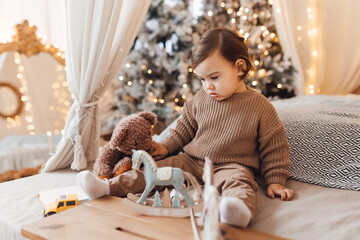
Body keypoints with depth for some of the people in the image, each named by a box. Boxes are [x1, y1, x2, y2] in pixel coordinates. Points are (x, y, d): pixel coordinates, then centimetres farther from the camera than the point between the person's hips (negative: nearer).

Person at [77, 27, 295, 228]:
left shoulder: (260, 107, -7)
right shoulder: (201, 99, 5)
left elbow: (274, 147, -1)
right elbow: (186, 127, 16)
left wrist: (276, 181, -4)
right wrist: (166, 147, 5)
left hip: (231, 166, -4)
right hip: (191, 161, 5)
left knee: (238, 181, -37)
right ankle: (109, 187, -10)